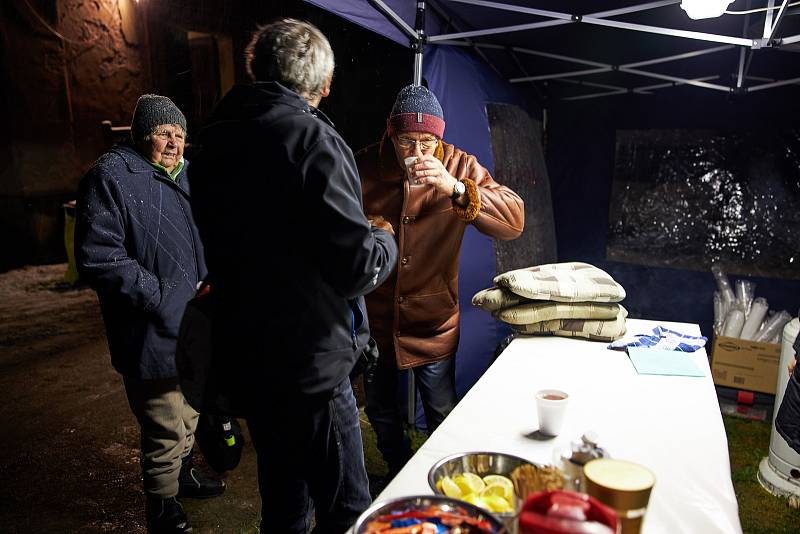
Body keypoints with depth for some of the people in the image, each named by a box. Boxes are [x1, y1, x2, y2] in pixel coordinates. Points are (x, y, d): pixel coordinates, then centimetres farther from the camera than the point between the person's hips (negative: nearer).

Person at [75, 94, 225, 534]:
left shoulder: (182, 174, 13)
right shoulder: (111, 176, -14)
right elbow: (98, 258, -21)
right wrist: (159, 298, -21)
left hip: (192, 325, 9)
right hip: (154, 332, -8)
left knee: (189, 409, 25)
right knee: (165, 428, 2)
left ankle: (183, 471, 48)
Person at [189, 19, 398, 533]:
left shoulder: (214, 140, 7)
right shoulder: (310, 138, -16)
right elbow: (359, 267, -20)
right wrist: (385, 239, 2)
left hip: (245, 358, 8)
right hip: (309, 363, -8)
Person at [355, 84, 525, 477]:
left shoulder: (460, 167, -9)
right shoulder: (365, 165, -6)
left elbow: (514, 221, -22)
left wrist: (457, 189, -34)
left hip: (433, 318, -1)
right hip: (375, 315, 2)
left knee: (441, 414, 11)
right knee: (379, 408, 19)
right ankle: (400, 474, 47)